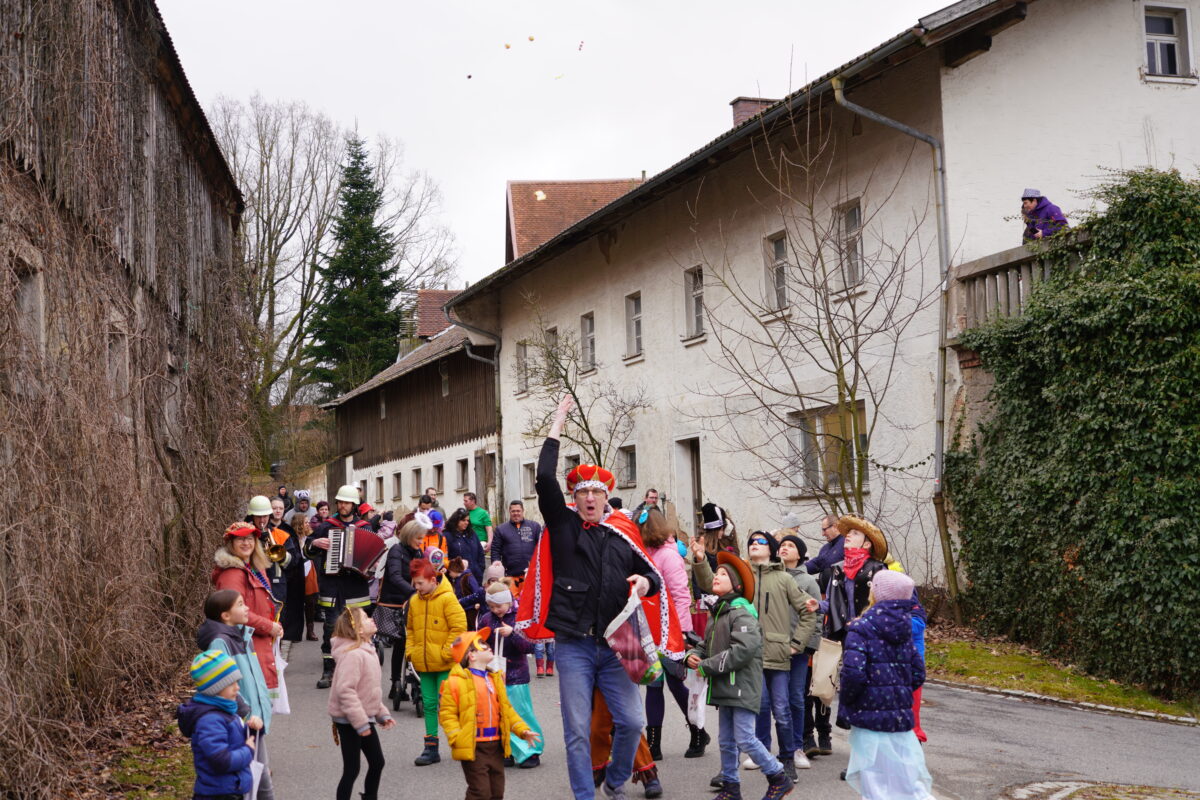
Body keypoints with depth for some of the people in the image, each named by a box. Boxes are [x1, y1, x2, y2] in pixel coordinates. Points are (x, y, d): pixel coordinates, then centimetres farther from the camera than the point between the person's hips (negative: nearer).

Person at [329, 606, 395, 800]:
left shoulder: (367, 651, 10)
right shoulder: (352, 654, -23)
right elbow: (345, 690, -28)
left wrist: (382, 713, 14)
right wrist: (361, 723, -27)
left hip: (365, 718, 10)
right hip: (349, 721, -10)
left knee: (377, 762, 17)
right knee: (352, 769, -2)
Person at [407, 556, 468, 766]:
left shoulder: (447, 599, -12)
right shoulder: (414, 601, 7)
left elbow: (459, 627, -14)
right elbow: (410, 629, 19)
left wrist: (446, 652, -14)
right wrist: (410, 651, 6)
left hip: (445, 665, -6)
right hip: (423, 664, 6)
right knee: (429, 704, 9)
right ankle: (431, 747, 15)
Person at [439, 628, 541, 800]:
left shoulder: (494, 679, 13)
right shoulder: (456, 682, -10)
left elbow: (507, 709, 18)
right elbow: (447, 713, -10)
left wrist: (523, 730, 8)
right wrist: (457, 738, -20)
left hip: (496, 745, 7)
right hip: (472, 747, -7)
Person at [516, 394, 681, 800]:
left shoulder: (623, 531, 9)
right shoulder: (563, 526, 2)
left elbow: (650, 574, 16)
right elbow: (545, 480, -9)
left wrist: (648, 582, -10)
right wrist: (558, 424, -6)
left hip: (614, 644, 2)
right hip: (574, 645, -2)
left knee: (632, 721, 0)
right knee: (577, 731, 1)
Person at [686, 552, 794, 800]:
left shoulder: (741, 613, -14)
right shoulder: (718, 614, 15)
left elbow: (744, 649, -25)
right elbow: (707, 645, 21)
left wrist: (707, 666, -20)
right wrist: (693, 655, -3)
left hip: (742, 686, -9)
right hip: (725, 687, 9)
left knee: (745, 739, -9)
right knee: (726, 740, 13)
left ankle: (779, 778, 7)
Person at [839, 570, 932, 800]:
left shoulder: (861, 627, -11)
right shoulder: (904, 629, 9)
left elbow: (853, 672, -22)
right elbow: (918, 674, 11)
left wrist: (846, 700, -6)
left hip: (870, 715, -6)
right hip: (901, 715, 6)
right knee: (908, 781, 14)